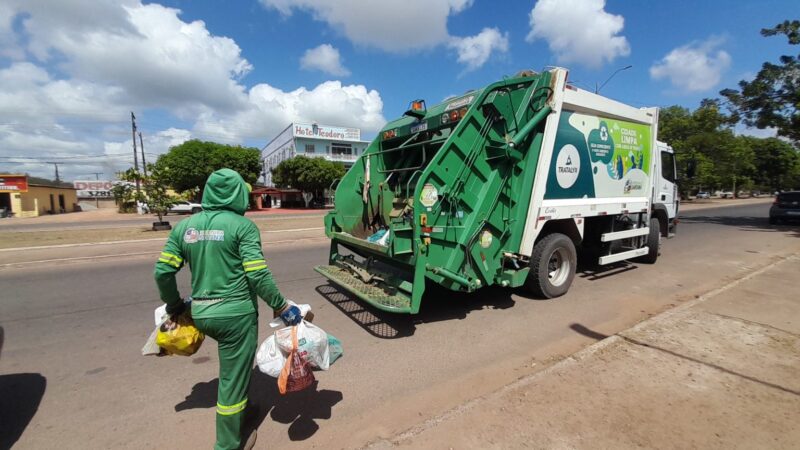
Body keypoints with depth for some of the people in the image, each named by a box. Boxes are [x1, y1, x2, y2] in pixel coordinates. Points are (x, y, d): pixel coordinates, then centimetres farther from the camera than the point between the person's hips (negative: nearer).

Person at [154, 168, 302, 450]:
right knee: (232, 380, 10)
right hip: (236, 314, -6)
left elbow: (163, 271, 5)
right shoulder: (243, 226, -12)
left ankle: (242, 404, 49)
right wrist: (282, 307, -11)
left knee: (232, 365, 32)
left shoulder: (184, 226, 5)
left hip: (200, 315, 7)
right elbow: (258, 274, -19)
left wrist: (174, 305, 20)